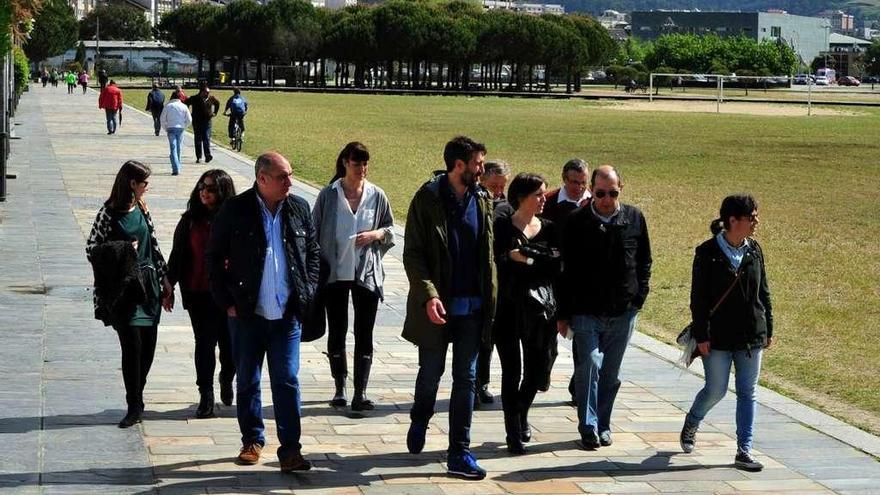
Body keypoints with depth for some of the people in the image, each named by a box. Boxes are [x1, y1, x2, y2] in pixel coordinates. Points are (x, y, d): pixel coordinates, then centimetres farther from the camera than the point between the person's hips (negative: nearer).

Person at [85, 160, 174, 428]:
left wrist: (165, 281, 15)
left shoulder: (142, 210, 12)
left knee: (148, 346, 5)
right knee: (132, 345, -9)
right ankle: (134, 408, -1)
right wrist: (124, 249, -13)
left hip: (147, 285, 6)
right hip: (123, 288, -6)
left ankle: (137, 399, 21)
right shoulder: (109, 213, -7)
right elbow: (91, 249, -7)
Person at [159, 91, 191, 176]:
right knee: (179, 148, 14)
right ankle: (177, 167, 22)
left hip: (171, 128, -2)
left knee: (173, 148, -6)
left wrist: (166, 129, 12)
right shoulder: (183, 106, 1)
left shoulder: (167, 106, -2)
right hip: (180, 128, 2)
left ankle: (176, 169, -19)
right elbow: (189, 120, 3)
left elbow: (162, 119, 0)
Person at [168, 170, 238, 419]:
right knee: (204, 343, 1)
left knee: (230, 342, 7)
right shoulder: (191, 220, 4)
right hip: (198, 293, 1)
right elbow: (178, 255, 7)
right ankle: (206, 396, 9)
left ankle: (226, 379, 37)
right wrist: (169, 286, 4)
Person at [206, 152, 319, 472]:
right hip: (246, 314, -1)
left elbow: (313, 252, 13)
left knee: (287, 381, -2)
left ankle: (290, 449, -1)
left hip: (287, 314, 1)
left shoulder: (299, 209, 3)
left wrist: (307, 292, 4)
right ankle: (252, 441, 26)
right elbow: (215, 258, 0)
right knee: (247, 382, 11)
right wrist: (227, 301, -4)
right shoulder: (235, 211, -6)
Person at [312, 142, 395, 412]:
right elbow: (314, 232, 3)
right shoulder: (328, 195, -2)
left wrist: (377, 234, -10)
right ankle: (340, 389, 20)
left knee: (364, 333, -1)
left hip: (367, 273, 0)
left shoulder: (377, 196, 2)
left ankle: (360, 392, 1)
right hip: (335, 273, 0)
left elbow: (390, 229, 12)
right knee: (337, 331, 8)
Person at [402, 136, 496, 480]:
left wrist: (490, 300, 4)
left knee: (466, 379, 4)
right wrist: (428, 295, -21)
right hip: (437, 305, -3)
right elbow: (413, 254, -9)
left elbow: (487, 255, 10)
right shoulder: (428, 199, -8)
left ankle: (459, 454, 8)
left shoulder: (482, 201, 6)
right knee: (431, 373, 11)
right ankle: (419, 422, 41)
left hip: (472, 307, 3)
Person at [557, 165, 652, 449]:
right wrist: (563, 314, 0)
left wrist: (638, 297, 3)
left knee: (610, 373, 9)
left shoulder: (634, 219, 3)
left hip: (623, 313, 2)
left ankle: (603, 425, 21)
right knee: (590, 365, -14)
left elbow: (644, 262, 13)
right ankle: (588, 428, -6)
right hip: (586, 311, -2)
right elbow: (565, 270, 1)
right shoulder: (576, 222, -4)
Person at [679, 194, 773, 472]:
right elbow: (698, 298, -8)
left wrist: (768, 329, 10)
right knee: (715, 391, 1)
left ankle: (744, 451, 8)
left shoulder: (754, 250, 5)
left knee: (747, 393, 4)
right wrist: (701, 335, -12)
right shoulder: (707, 252, -9)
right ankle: (691, 424, 32)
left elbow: (763, 292, 12)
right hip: (719, 337, -4)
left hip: (751, 335, 4)